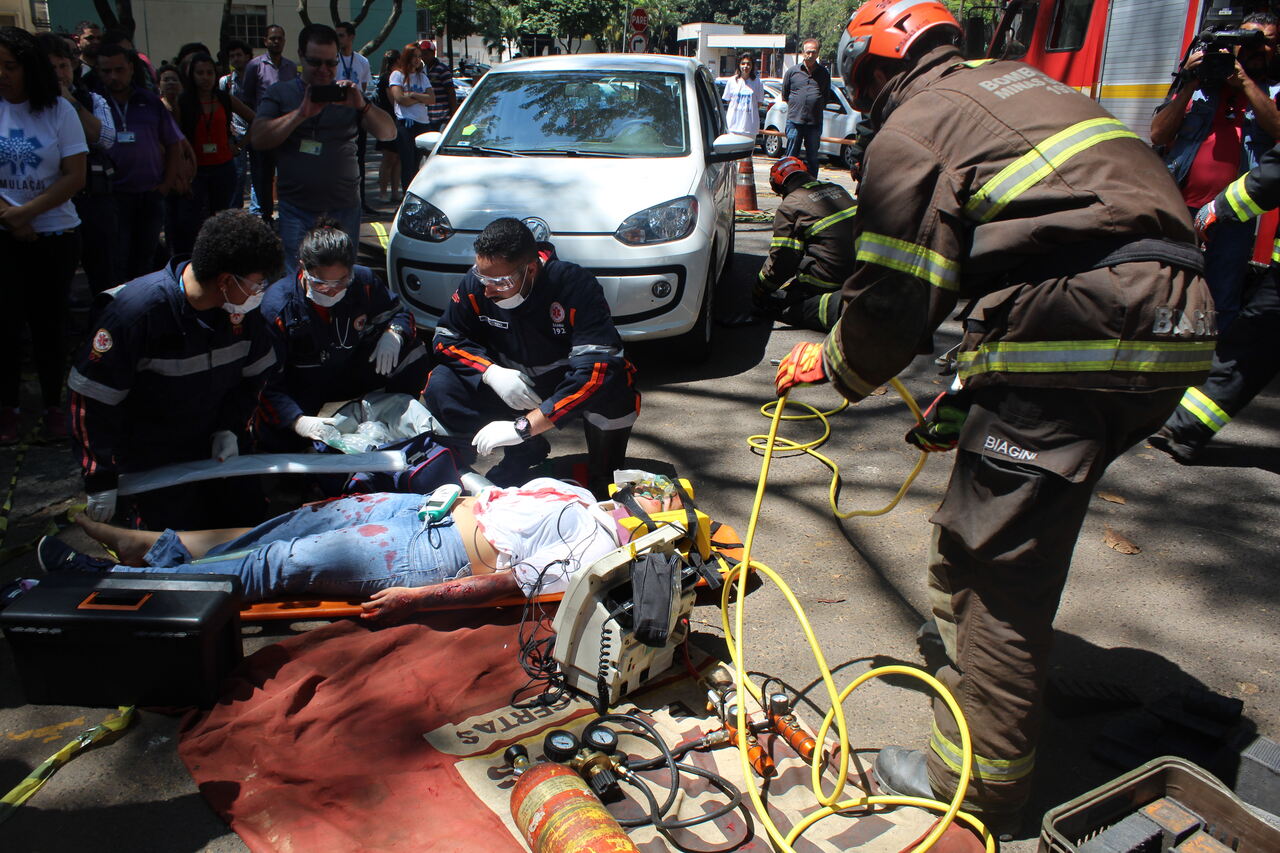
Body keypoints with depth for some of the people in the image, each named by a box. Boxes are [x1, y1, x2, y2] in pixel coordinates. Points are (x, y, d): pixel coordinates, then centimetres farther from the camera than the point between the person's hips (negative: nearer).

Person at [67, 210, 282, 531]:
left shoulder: (244, 307, -8)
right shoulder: (137, 309, -26)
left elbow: (251, 374, 8)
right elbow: (92, 399, -20)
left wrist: (229, 429, -7)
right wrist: (101, 479, -17)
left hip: (212, 445, 6)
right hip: (148, 456, -5)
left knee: (248, 521, 2)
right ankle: (129, 498, 15)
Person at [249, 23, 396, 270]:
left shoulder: (349, 95, 11)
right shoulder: (280, 94, 8)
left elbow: (388, 133, 0)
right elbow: (258, 140, -6)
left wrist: (362, 106, -19)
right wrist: (301, 114, -17)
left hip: (345, 207, 1)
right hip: (297, 210, -1)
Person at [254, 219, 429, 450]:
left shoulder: (363, 281, -16)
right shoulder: (277, 307, -25)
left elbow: (398, 313, 2)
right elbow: (267, 381, -26)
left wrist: (394, 333, -25)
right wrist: (297, 420, -43)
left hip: (351, 374, 3)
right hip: (300, 386, -3)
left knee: (412, 355, -18)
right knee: (275, 438, -31)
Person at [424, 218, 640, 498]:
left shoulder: (575, 284, -29)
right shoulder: (477, 282, -16)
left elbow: (598, 367, -37)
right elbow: (447, 337, -4)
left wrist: (524, 426, -42)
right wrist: (491, 372, -26)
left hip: (567, 389, -3)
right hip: (511, 383, 4)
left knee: (614, 389, -36)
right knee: (440, 386, -19)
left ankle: (604, 482, -10)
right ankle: (527, 451, -8)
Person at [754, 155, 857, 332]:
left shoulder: (790, 206, -8)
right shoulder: (837, 189, 13)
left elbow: (781, 259, -11)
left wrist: (759, 292, 4)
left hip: (828, 276, -8)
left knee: (767, 303, -1)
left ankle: (835, 307, -22)